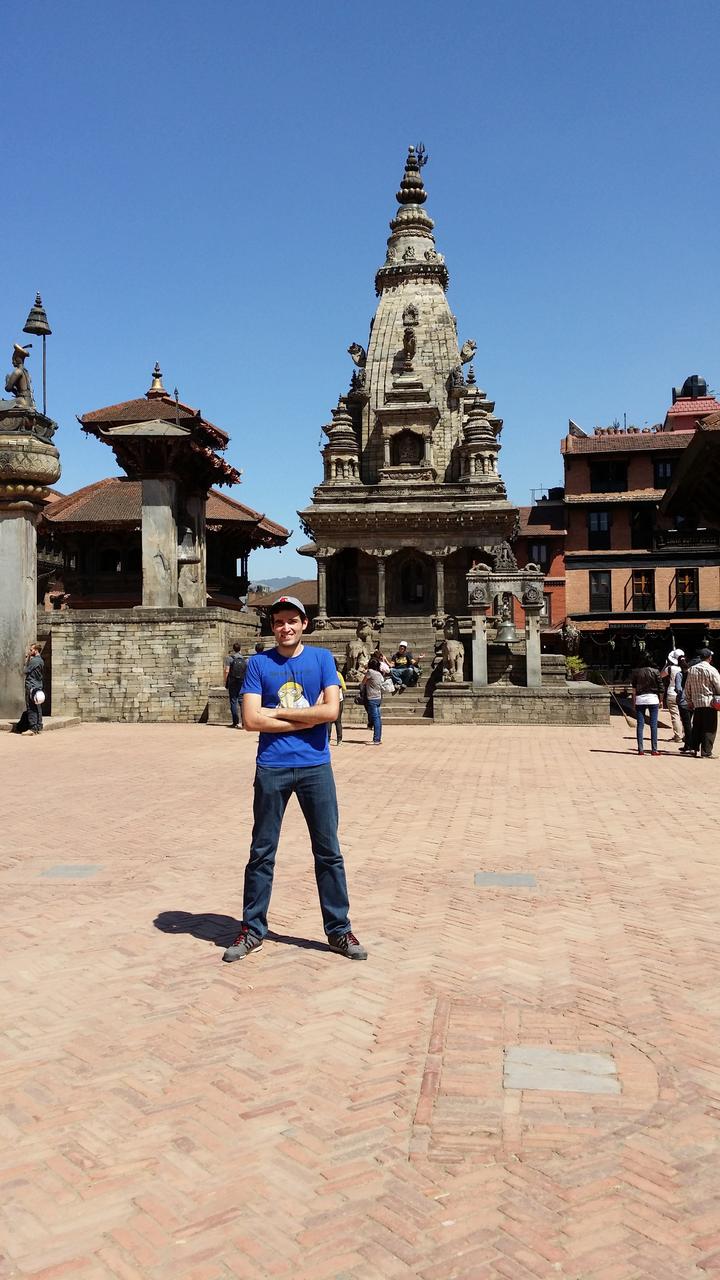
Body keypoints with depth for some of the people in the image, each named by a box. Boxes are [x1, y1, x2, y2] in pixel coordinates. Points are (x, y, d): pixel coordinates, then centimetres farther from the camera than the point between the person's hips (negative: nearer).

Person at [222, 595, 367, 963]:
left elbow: (330, 710, -9)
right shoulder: (259, 663, 3)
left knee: (328, 852, 6)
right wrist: (306, 718, -8)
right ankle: (252, 929, 20)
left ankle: (338, 930, 17)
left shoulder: (321, 658, 4)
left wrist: (278, 712, -7)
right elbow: (251, 719, -8)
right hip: (271, 768, 0)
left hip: (316, 767, 0)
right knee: (262, 852, 8)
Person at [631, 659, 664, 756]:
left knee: (640, 725, 4)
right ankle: (654, 750, 0)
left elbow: (634, 689, 3)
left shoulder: (636, 672, 3)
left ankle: (640, 749, 1)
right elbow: (660, 687, 0)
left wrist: (633, 703, 8)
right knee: (653, 725, 2)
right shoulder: (655, 671, -1)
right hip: (653, 699, -1)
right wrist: (660, 701, 9)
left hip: (639, 700, 1)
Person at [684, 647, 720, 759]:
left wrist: (689, 701, 21)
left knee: (696, 727, 16)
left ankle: (694, 748, 17)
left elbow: (687, 688, 12)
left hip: (696, 703, 5)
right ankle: (706, 752, -1)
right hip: (709, 703, -5)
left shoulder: (691, 670, 7)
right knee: (709, 729, 0)